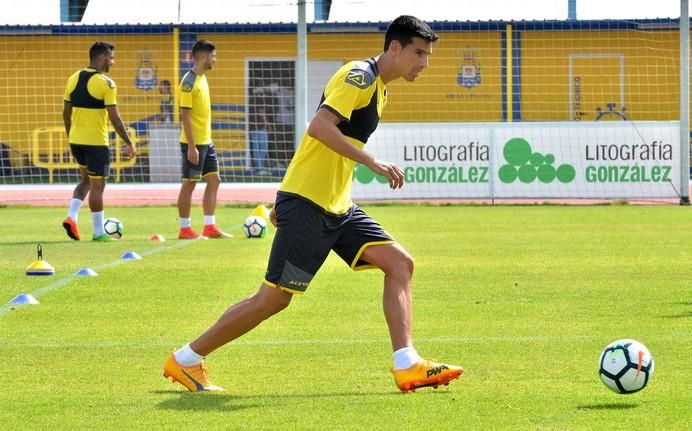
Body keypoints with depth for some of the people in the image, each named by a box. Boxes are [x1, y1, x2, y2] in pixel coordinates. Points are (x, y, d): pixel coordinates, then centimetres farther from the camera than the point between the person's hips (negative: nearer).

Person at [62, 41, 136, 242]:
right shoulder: (105, 83, -13)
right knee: (97, 184, 2)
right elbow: (114, 118, -15)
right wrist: (129, 144, -8)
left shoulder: (74, 79, 7)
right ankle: (99, 232, 8)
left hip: (76, 140, 6)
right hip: (96, 141, -6)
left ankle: (71, 217, 7)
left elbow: (66, 113, 12)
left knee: (86, 179, 23)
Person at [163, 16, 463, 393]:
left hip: (337, 207, 9)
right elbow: (320, 126, -26)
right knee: (274, 298, -4)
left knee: (399, 263, -5)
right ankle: (186, 360, 8)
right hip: (306, 205, -9)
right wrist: (371, 161, -29)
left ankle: (407, 366, -9)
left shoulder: (378, 89, 17)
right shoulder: (359, 76, -12)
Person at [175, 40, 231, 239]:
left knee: (214, 180, 7)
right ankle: (185, 229, 4)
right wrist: (191, 146, -21)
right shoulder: (189, 82, -16)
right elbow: (185, 115, -18)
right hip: (194, 143, -9)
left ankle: (210, 227, 10)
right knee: (189, 184, -2)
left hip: (206, 141, 9)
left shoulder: (202, 78, 12)